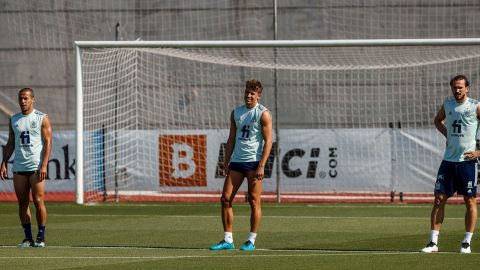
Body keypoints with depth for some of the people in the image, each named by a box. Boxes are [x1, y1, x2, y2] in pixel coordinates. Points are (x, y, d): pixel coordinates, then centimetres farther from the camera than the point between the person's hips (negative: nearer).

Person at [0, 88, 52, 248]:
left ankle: (41, 237, 0)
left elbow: (47, 143, -4)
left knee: (38, 201, -7)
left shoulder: (42, 119, 1)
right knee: (22, 203, 3)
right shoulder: (14, 120, 14)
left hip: (36, 167, -4)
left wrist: (44, 165, -13)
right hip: (19, 168, 4)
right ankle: (28, 238, 8)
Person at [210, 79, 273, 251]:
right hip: (236, 161, 6)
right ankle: (228, 240, 3)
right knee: (226, 198, -2)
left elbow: (268, 141, -8)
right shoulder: (236, 113, 14)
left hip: (254, 162, -6)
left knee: (254, 201, -4)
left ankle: (251, 241, 3)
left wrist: (261, 166, -16)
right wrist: (226, 163, 11)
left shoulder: (263, 114, -3)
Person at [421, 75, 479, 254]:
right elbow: (437, 120, 29)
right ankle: (433, 242, 1)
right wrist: (448, 134, 13)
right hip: (449, 159, 4)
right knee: (439, 199, -1)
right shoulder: (447, 105, 8)